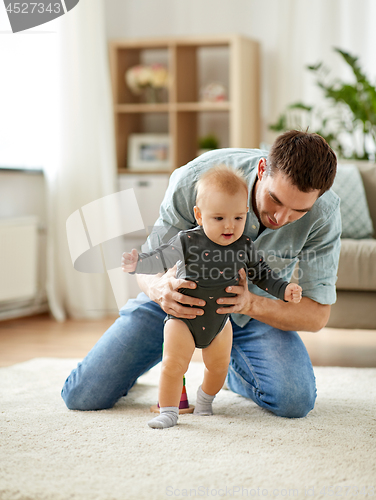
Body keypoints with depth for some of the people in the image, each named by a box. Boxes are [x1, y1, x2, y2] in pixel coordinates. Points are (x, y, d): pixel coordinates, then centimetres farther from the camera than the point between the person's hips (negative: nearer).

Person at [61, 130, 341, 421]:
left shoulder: (324, 213, -28)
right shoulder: (195, 179, -32)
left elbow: (317, 315, -22)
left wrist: (251, 304, -41)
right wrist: (158, 288, -46)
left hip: (257, 305, 1)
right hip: (182, 293, -1)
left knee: (294, 401, -26)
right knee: (82, 396, -10)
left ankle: (235, 365, 12)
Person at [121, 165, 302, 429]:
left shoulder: (245, 247, -8)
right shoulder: (188, 242, -20)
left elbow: (262, 274, 4)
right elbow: (161, 258, -18)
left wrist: (284, 290, -7)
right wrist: (138, 263, -35)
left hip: (220, 319, 4)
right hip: (183, 317, -4)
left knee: (219, 366, 17)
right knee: (174, 364, -12)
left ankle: (205, 400, 43)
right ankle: (168, 411, 2)